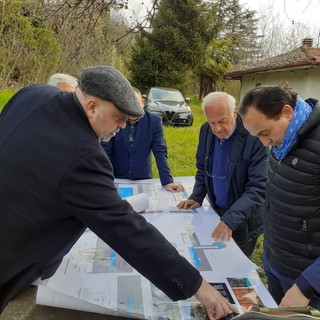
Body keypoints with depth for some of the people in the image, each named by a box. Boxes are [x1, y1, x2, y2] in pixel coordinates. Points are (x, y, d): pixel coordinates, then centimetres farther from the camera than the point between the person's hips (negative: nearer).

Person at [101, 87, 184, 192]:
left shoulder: (154, 121, -6)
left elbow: (160, 153, -7)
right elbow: (105, 151, -6)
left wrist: (167, 181, -15)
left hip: (143, 180, 1)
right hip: (116, 180, 0)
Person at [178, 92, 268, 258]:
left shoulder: (255, 137, -25)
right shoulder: (206, 131, -7)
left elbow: (258, 188, -27)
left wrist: (230, 219, -34)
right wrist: (197, 197, -4)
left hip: (244, 219, -5)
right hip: (216, 211, 5)